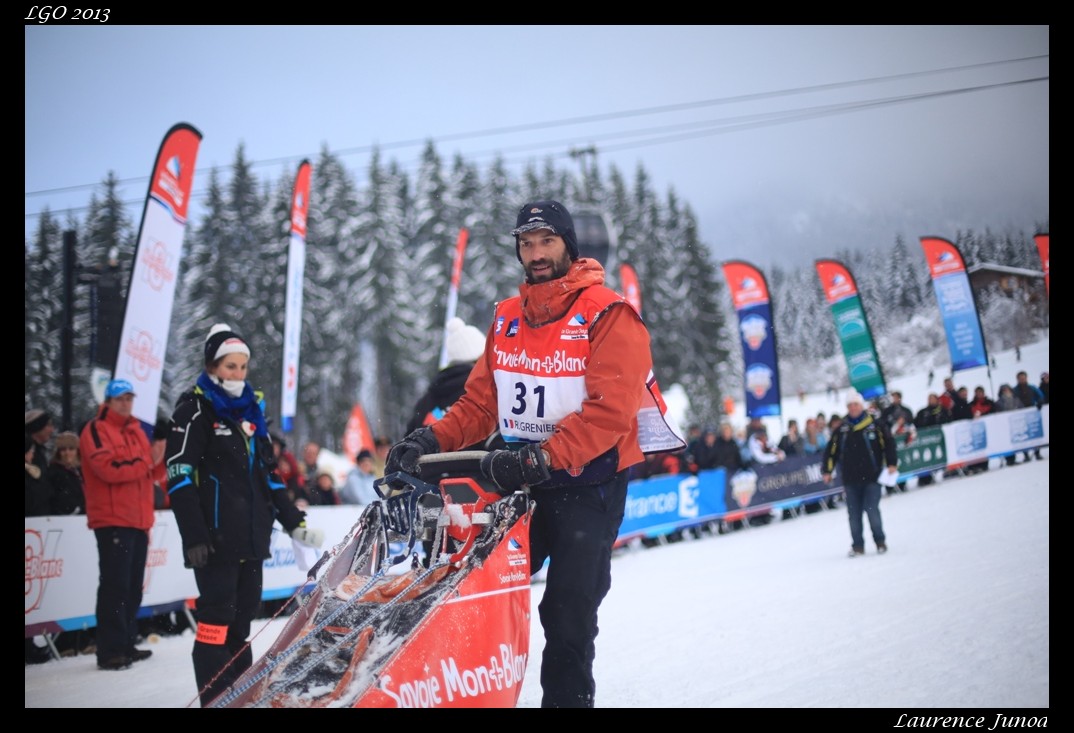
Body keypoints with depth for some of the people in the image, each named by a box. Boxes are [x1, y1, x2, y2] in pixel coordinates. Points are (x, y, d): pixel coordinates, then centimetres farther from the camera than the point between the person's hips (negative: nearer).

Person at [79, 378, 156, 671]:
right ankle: (110, 651, -9)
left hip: (138, 521, 8)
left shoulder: (136, 431, 19)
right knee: (115, 586, -11)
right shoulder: (96, 430, -5)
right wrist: (143, 464, -6)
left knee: (133, 587, 11)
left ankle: (127, 645, 19)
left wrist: (148, 519, 15)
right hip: (113, 520, -8)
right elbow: (108, 469, -18)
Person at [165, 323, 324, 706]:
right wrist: (193, 536, -18)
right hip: (216, 536, -6)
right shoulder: (195, 408, -3)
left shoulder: (251, 408, 17)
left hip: (252, 535, 7)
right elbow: (179, 475, -10)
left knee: (243, 616, 10)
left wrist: (294, 521, 17)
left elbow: (268, 473, 23)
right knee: (217, 616, -8)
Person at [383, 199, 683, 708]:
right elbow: (479, 403, 10)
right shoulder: (507, 318, 10)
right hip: (522, 480, 6)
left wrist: (542, 459, -31)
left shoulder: (608, 314, -9)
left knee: (567, 614, -7)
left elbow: (609, 413, -20)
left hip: (589, 482, -5)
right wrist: (430, 440, -8)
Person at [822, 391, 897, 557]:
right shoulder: (842, 430, 12)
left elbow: (888, 444, 0)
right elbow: (831, 451, 13)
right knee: (854, 514, 2)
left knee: (872, 510, -8)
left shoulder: (876, 426, 3)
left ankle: (880, 541, 9)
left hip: (872, 477, -3)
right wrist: (827, 471, 7)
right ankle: (857, 545, 10)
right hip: (850, 479, 3)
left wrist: (892, 464, -10)